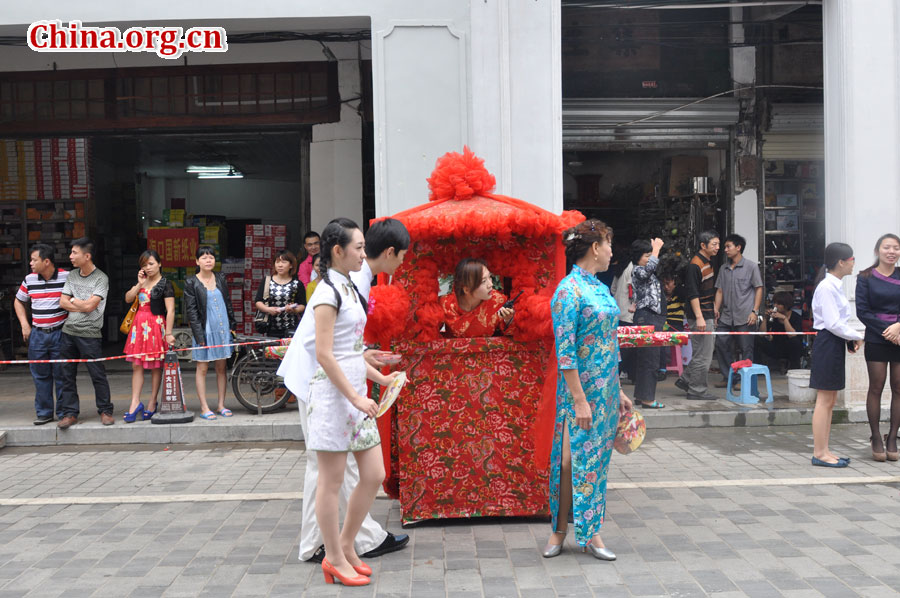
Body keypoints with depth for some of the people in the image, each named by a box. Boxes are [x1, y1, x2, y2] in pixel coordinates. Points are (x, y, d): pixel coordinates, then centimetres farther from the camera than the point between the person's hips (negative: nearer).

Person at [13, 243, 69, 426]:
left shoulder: (66, 277, -7)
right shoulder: (30, 279, 5)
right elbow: (19, 302, 20)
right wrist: (24, 324, 8)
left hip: (60, 333, -4)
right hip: (37, 334, 4)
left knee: (62, 375, 1)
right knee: (40, 375, 8)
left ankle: (64, 413, 11)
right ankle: (44, 412, 18)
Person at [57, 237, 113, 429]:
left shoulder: (101, 279, -7)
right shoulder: (71, 276, 11)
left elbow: (89, 306, -15)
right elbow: (63, 302, 6)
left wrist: (73, 300, 1)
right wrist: (82, 306, -8)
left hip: (90, 334, -6)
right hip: (68, 332, 6)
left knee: (98, 374, -1)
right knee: (67, 375, 7)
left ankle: (105, 411, 12)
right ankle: (70, 414, 15)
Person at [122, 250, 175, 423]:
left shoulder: (165, 285, -7)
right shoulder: (142, 282, 15)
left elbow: (170, 311, -13)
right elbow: (128, 299, 8)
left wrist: (168, 333, -18)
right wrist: (139, 284, -3)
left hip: (156, 326, -6)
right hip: (140, 325, 6)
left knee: (156, 366, 3)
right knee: (136, 365, 2)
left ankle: (152, 402, 12)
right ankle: (135, 402, 3)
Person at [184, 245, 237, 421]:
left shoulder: (221, 278, 9)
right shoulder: (191, 283, -4)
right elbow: (191, 311, -6)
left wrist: (232, 325, 11)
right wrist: (199, 335, -12)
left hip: (222, 329, 4)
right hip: (205, 330, -4)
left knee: (221, 367, 9)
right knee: (202, 368, 2)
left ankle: (221, 405, 17)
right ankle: (204, 407, 8)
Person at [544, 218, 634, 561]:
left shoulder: (599, 288, 11)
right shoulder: (569, 291, -15)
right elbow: (565, 353, -18)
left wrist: (618, 391, 16)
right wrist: (580, 400, -20)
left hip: (606, 388, 8)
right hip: (582, 390, -8)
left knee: (597, 459, 12)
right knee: (575, 459, -1)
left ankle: (590, 533, 22)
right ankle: (559, 530, 15)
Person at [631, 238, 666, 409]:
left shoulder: (648, 272, 18)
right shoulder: (637, 271, -12)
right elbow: (650, 267, -31)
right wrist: (656, 247, -19)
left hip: (655, 317, 10)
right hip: (647, 317, -10)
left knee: (643, 358, 12)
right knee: (650, 359, -10)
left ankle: (640, 395, 17)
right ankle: (647, 399, -8)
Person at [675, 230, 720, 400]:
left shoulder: (707, 263, 15)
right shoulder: (694, 265, -17)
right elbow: (692, 294, -22)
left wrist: (713, 309, 24)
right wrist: (699, 317, -25)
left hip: (708, 316, 10)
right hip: (700, 317, -10)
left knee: (703, 352, 16)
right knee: (702, 355, -4)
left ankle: (685, 380, 25)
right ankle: (697, 390, 5)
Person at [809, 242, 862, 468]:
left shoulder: (834, 286, 15)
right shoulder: (827, 287, -15)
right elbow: (833, 324, -19)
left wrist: (850, 338, 3)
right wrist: (856, 336, -9)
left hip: (835, 345, 10)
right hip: (827, 344, -10)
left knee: (830, 400, 12)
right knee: (824, 400, -5)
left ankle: (824, 451, 18)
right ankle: (819, 453, 0)